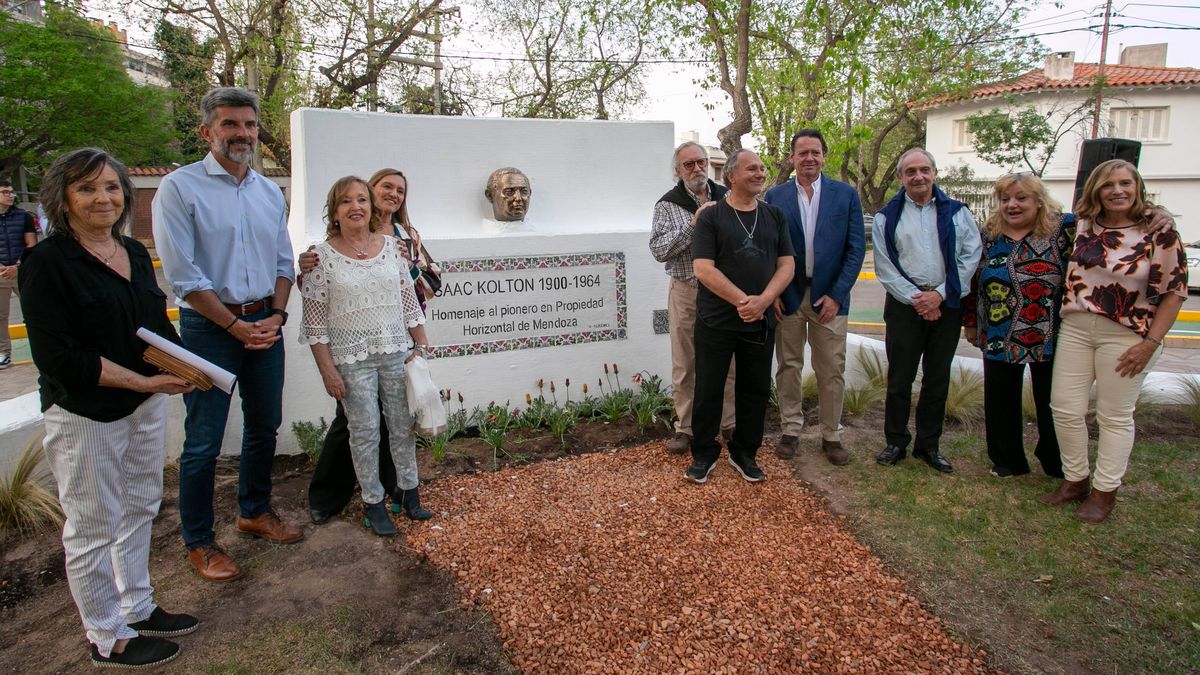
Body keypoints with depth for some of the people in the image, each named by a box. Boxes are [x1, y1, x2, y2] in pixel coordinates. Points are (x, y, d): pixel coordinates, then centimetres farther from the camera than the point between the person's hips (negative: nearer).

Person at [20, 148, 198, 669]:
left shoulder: (135, 253, 6)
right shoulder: (46, 263, -15)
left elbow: (159, 325, 13)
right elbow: (58, 357, -20)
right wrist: (143, 381, -22)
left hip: (146, 407, 7)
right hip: (84, 416, -7)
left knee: (140, 509, 19)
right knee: (93, 528, 8)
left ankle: (138, 609, 38)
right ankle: (107, 639, 25)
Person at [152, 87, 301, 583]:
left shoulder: (270, 193, 10)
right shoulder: (180, 187, -8)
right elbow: (183, 273, -13)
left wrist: (275, 315, -3)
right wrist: (235, 325, -14)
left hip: (265, 324, 6)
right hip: (209, 328, -5)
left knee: (264, 427, 16)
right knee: (203, 443, 1)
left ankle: (254, 512, 35)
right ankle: (199, 541, 17)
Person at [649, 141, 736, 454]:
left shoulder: (727, 197, 6)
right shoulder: (667, 204, 0)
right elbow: (659, 250, -12)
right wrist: (694, 223, -19)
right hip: (686, 291, -1)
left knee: (728, 360, 9)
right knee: (684, 364, 6)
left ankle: (730, 423, 25)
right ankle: (685, 427, 19)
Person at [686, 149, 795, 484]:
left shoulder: (774, 216, 9)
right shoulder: (711, 216, -4)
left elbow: (786, 264, 4)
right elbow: (703, 268, -12)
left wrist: (764, 300, -14)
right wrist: (742, 300, -18)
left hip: (761, 321, 4)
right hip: (716, 321, -4)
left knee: (756, 389, 10)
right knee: (708, 389, 4)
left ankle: (744, 453, 27)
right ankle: (704, 454, 20)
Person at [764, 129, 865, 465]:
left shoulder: (846, 195, 2)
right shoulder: (775, 196, 3)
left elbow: (856, 248, 0)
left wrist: (836, 294, -8)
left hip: (828, 296, 0)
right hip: (787, 295, 0)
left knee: (832, 371, 5)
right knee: (788, 366, 9)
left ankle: (831, 435, 19)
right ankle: (790, 431, 22)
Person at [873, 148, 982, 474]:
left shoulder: (957, 212, 6)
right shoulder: (886, 217, 4)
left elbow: (970, 258, 0)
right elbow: (884, 267, -2)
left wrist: (940, 294, -10)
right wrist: (915, 299, -10)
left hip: (947, 305, 1)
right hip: (904, 304, -1)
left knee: (938, 378, 8)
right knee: (900, 377, 2)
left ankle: (928, 445, 20)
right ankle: (896, 442, 16)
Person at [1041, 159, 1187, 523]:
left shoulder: (1160, 233, -7)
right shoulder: (1082, 226, 4)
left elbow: (1174, 292, -6)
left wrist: (1150, 343, -12)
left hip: (1126, 336, -4)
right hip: (1075, 329, 4)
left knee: (1115, 416, 6)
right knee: (1064, 407, 5)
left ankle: (1104, 491, 19)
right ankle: (1074, 479, 23)